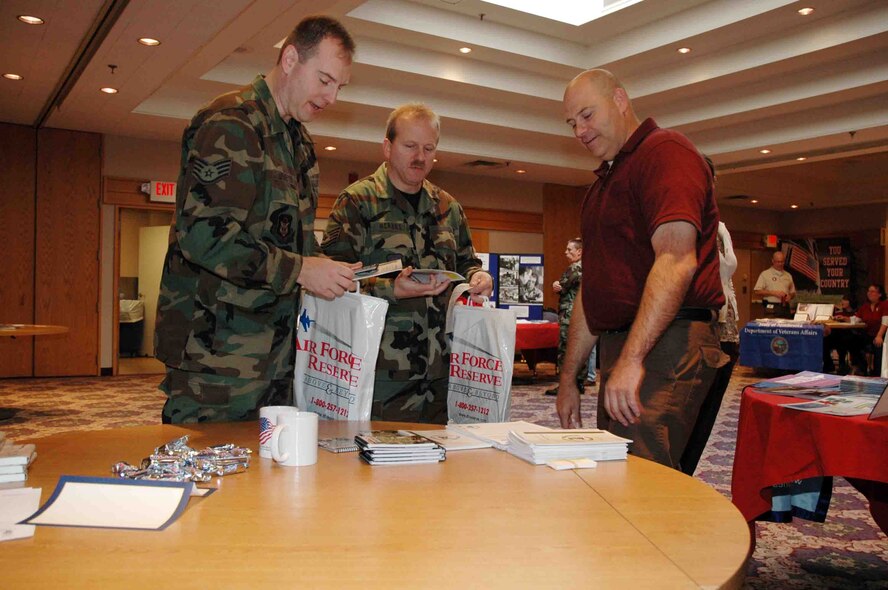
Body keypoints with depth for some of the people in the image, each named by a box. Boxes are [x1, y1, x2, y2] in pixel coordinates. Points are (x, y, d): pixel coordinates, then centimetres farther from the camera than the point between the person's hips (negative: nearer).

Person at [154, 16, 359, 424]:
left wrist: (328, 275, 7)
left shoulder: (300, 142, 18)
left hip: (275, 351, 9)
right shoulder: (232, 124, -11)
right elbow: (201, 234, -22)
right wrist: (299, 270, -21)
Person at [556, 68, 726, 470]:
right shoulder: (604, 182, 24)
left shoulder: (665, 151, -6)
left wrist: (631, 358, -29)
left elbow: (676, 260, -22)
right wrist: (568, 378, 20)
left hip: (666, 346, -9)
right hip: (618, 347, 9)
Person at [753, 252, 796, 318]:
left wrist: (790, 296, -1)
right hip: (771, 308, -4)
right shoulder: (765, 274, 2)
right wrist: (774, 293, -12)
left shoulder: (788, 275, 17)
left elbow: (793, 292, 23)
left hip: (785, 308, 4)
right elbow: (756, 292, -5)